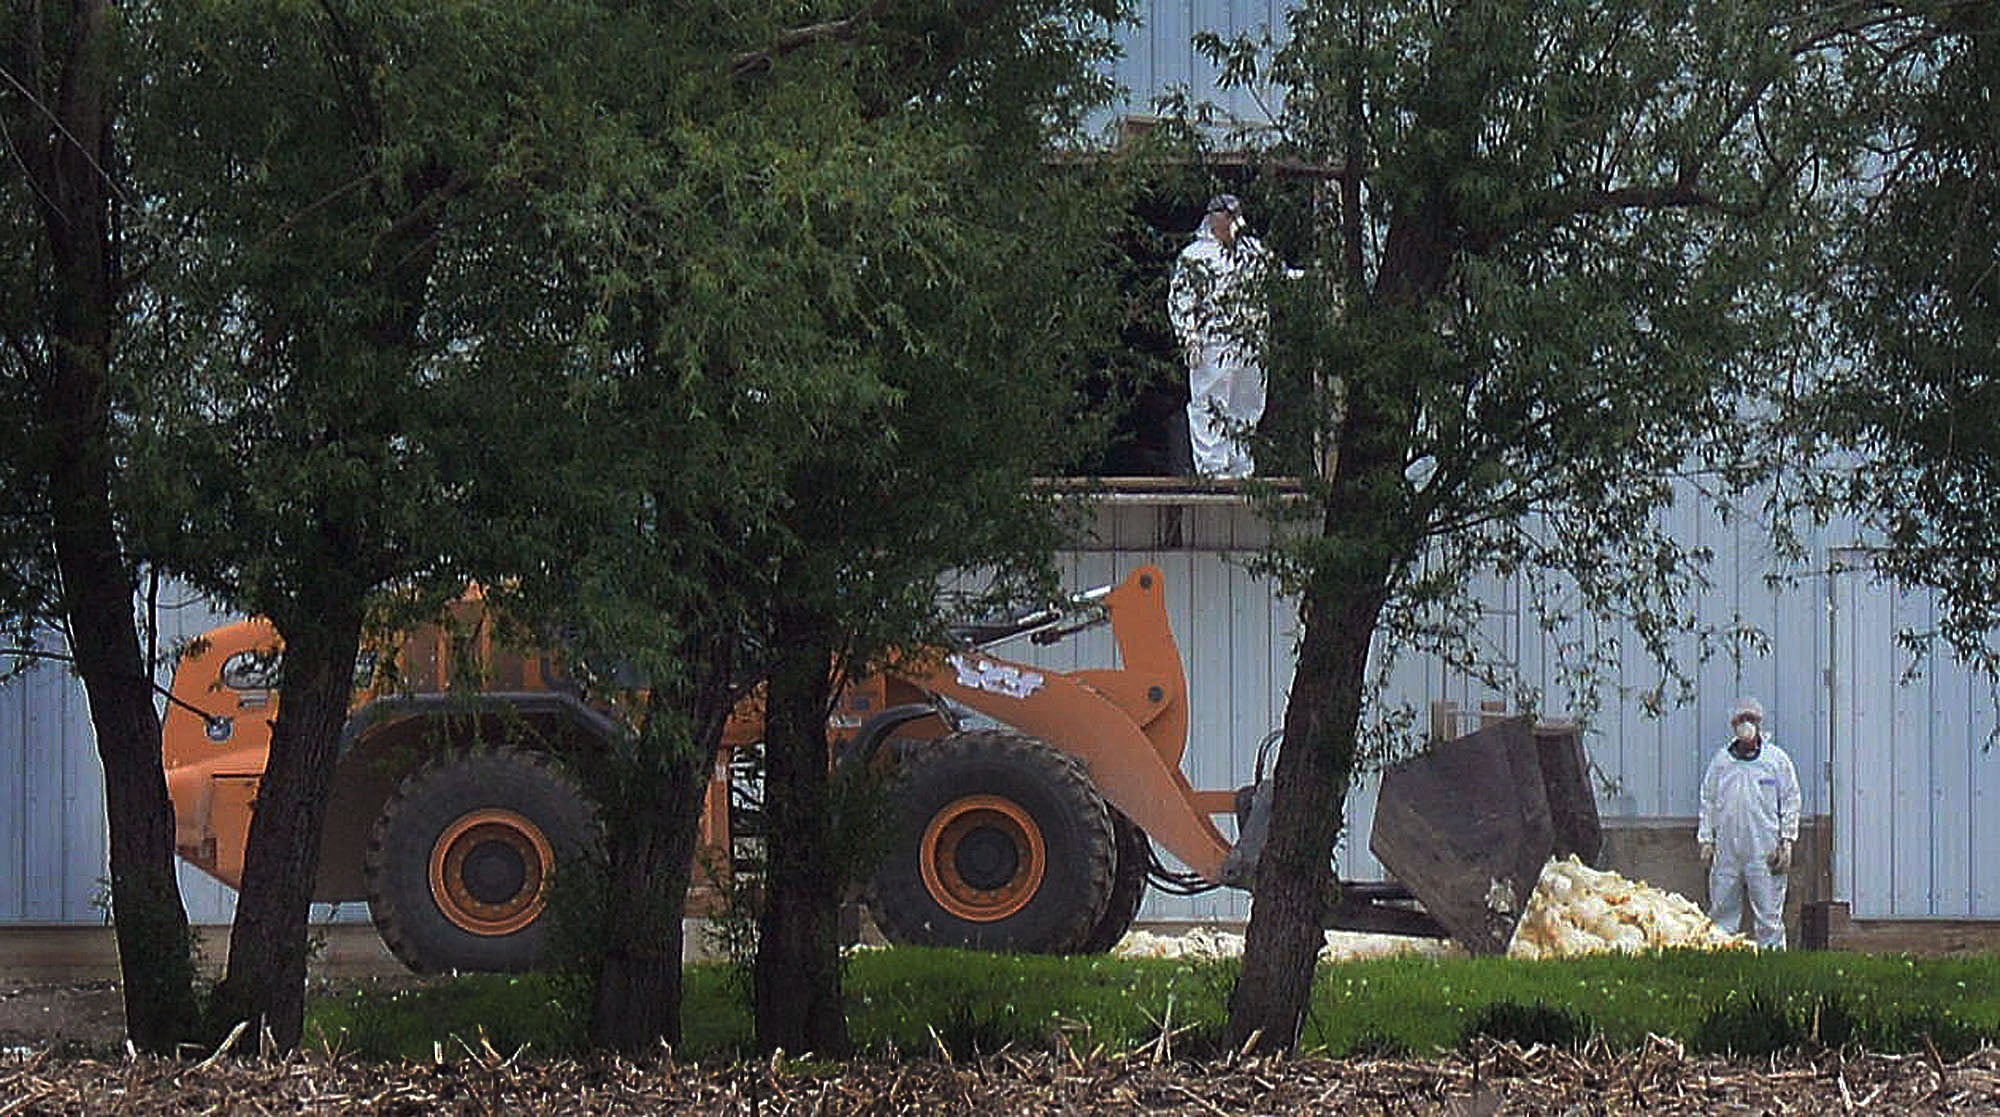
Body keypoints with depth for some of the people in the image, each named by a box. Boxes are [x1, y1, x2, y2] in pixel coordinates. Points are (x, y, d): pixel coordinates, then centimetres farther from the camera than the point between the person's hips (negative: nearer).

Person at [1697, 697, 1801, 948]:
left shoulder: (1776, 759, 4)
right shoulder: (1720, 761, 11)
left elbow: (1790, 802, 5)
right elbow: (1708, 803, 16)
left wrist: (1786, 843, -2)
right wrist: (1706, 841, 9)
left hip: (1765, 851, -3)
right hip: (1727, 850, 3)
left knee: (1769, 913, -2)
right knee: (1722, 911, 4)